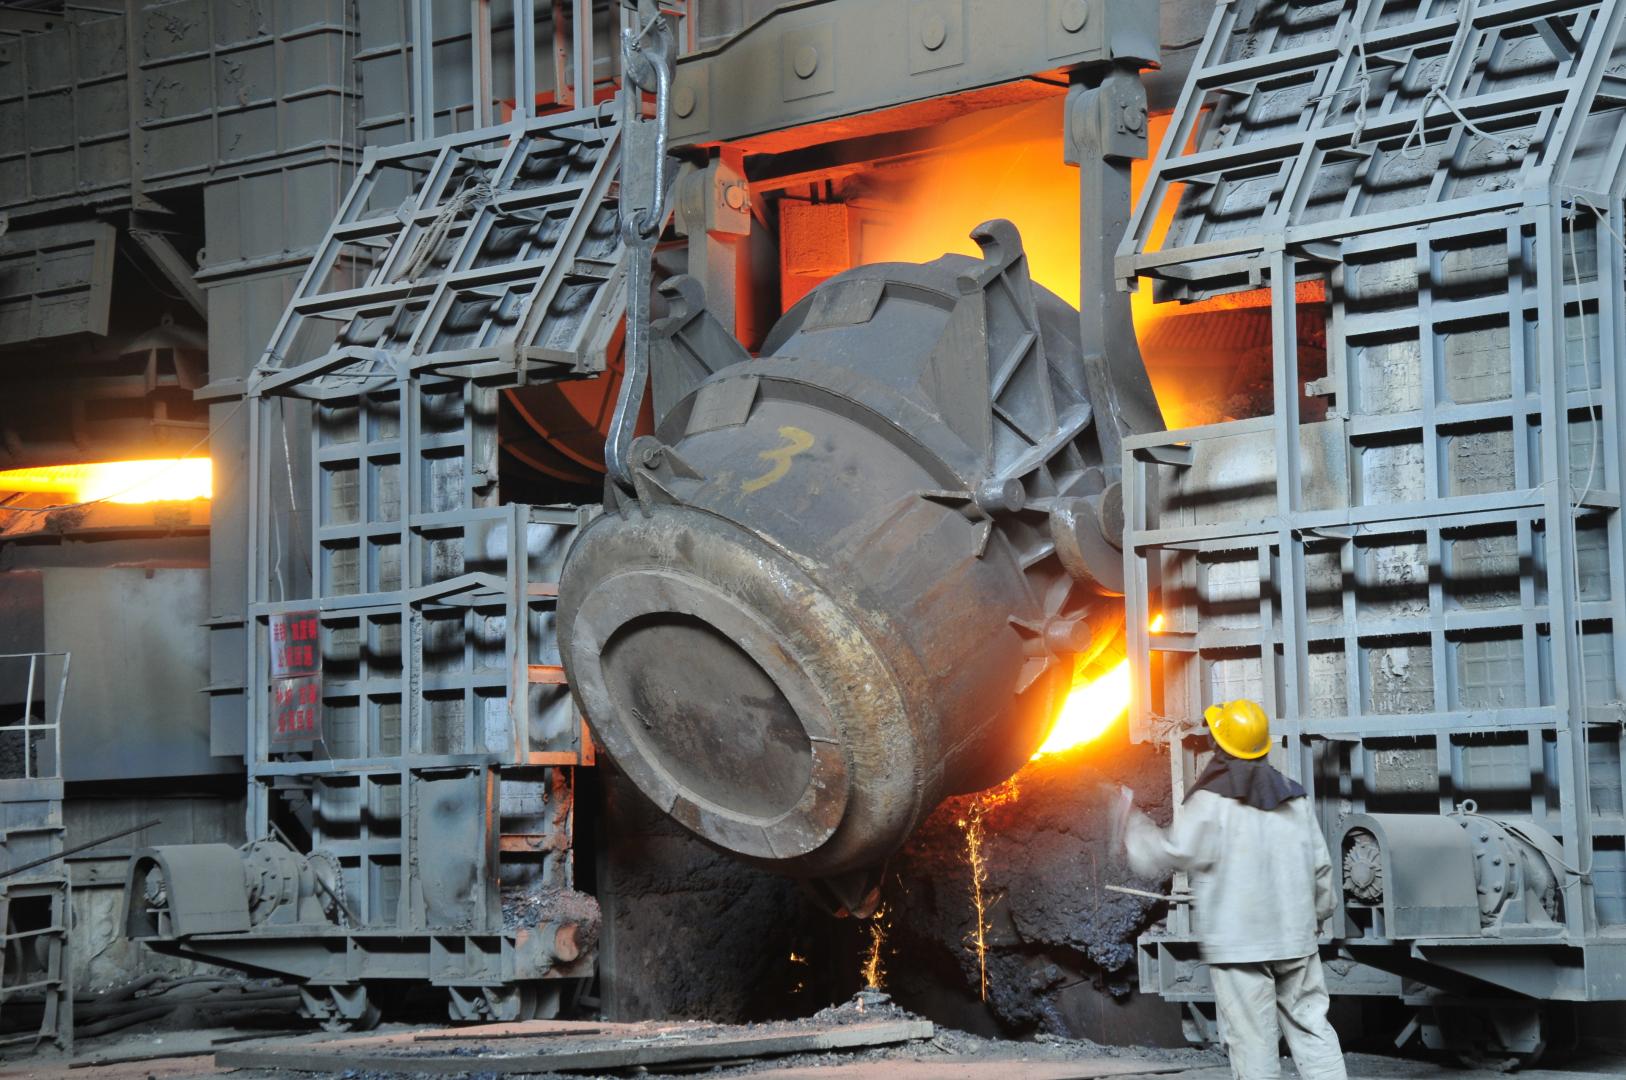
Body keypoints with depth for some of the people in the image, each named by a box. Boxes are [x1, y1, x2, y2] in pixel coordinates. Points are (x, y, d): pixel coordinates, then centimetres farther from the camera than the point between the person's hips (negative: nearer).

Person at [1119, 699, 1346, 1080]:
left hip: (1238, 944, -5)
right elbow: (1320, 868, 13)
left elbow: (1158, 857, -7)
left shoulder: (1211, 802, -10)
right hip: (1296, 937, 5)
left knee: (1253, 1041, -1)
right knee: (1311, 1027, 9)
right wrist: (1317, 916, 29)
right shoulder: (1294, 798, 8)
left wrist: (1132, 818, 9)